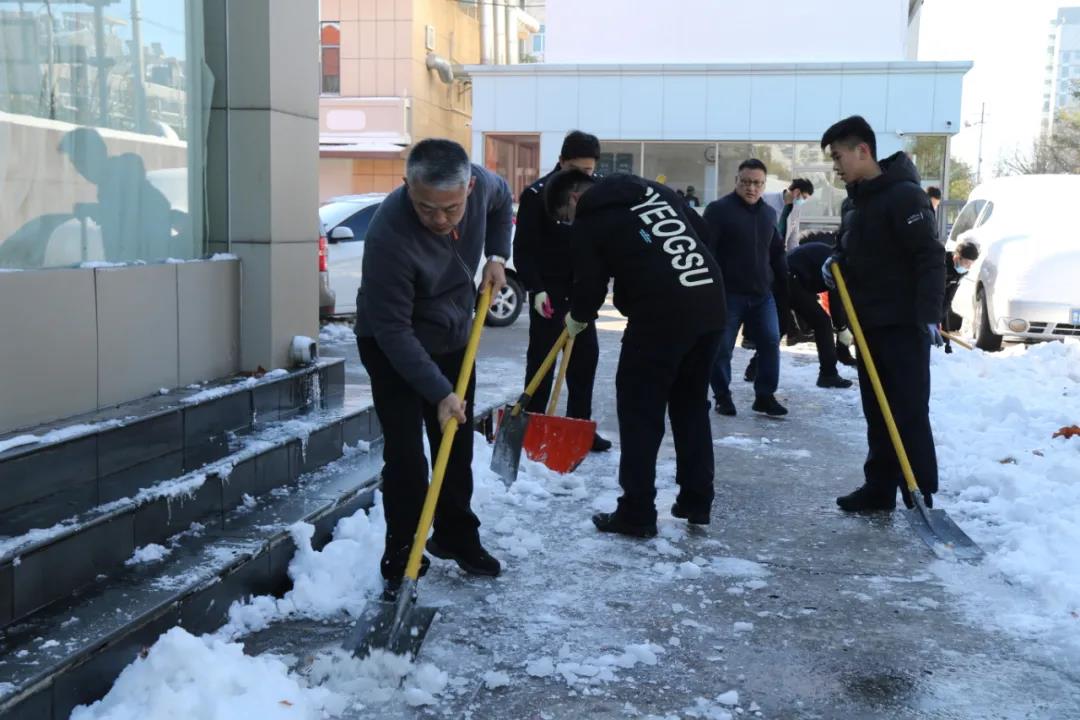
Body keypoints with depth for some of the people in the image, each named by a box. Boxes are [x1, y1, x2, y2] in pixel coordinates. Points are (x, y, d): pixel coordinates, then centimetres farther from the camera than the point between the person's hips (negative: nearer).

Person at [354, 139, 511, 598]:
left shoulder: (482, 184, -20)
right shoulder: (388, 235, -37)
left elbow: (502, 201, 9)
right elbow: (392, 330, -31)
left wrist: (496, 255, -3)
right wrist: (439, 392, -33)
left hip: (453, 339, 6)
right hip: (392, 349, -6)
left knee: (457, 446, 14)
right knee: (405, 455, -10)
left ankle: (456, 537, 31)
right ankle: (400, 563, 3)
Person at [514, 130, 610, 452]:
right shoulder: (537, 194, -12)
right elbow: (523, 250, -12)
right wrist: (536, 289, -20)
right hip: (548, 291, -5)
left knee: (586, 357, 6)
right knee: (541, 359, 0)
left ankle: (579, 426, 16)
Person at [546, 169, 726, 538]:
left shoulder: (590, 218, 1)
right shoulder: (652, 187, 19)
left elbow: (589, 285, 2)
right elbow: (702, 229, 23)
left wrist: (577, 318, 21)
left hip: (660, 314, -7)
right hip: (710, 304, 7)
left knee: (640, 410, 4)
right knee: (691, 404, 18)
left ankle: (637, 514, 6)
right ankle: (696, 502, 24)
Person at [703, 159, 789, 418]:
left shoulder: (769, 214, 12)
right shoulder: (719, 209, -7)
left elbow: (777, 253, 20)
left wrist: (785, 286, 15)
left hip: (762, 294, 5)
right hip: (727, 293, -5)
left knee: (770, 344, 2)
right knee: (721, 348, 1)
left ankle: (765, 396, 13)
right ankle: (722, 396, 15)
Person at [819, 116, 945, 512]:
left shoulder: (904, 194, -14)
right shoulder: (852, 203, 13)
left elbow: (930, 257, -19)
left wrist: (928, 316, -25)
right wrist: (836, 262, 3)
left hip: (904, 325, -8)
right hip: (869, 325, 9)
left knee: (910, 414, -7)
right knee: (877, 413, 12)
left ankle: (921, 500, -1)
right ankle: (879, 488, 20)